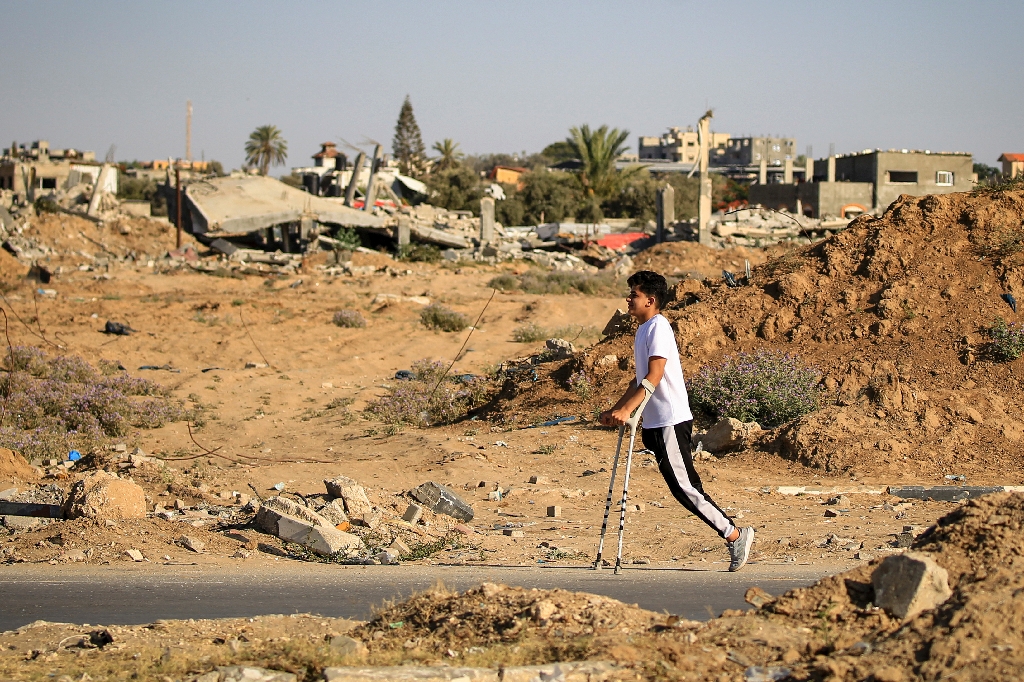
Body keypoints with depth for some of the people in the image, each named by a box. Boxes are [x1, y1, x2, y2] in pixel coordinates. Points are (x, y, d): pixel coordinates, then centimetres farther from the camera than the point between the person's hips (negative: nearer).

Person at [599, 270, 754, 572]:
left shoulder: (658, 327, -12)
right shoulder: (643, 330, 17)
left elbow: (654, 376, -22)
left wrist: (627, 409, -29)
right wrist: (614, 410, 25)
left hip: (671, 421, -10)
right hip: (656, 422, 10)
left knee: (684, 486, -9)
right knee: (682, 488, 7)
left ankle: (735, 535, -3)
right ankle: (735, 536, 10)